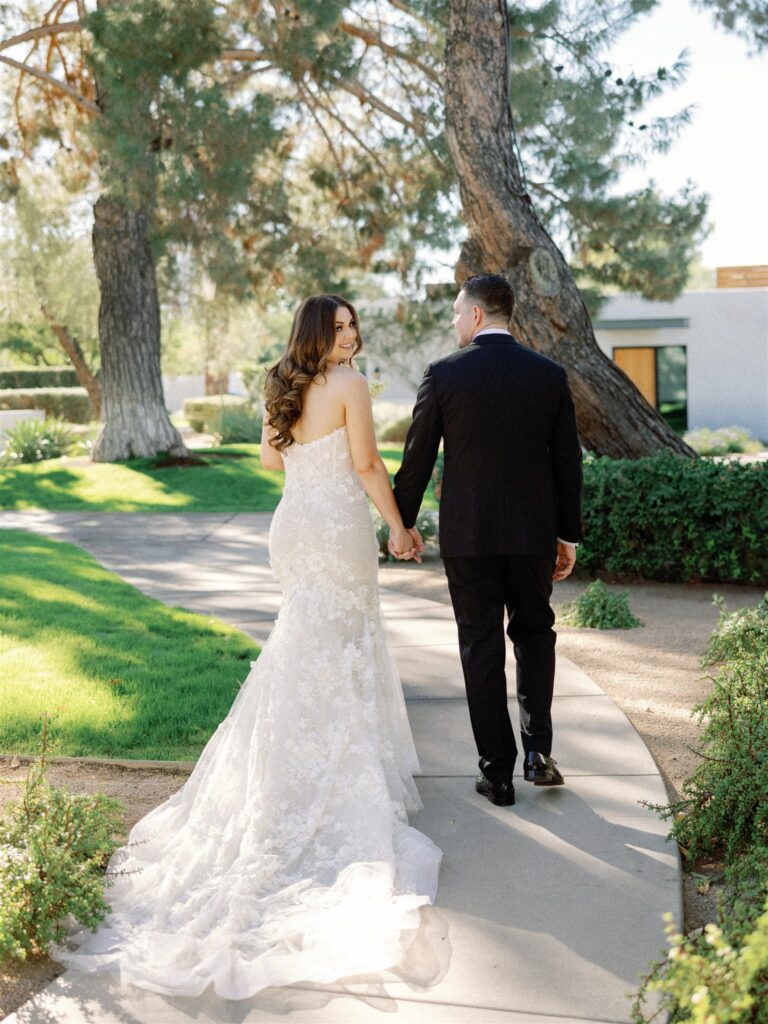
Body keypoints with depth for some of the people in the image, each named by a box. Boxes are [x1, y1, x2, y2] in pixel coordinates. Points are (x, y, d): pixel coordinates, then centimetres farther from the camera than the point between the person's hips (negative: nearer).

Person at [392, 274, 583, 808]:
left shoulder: (444, 375, -7)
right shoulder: (549, 374, 0)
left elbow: (417, 458, -2)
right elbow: (568, 462, 3)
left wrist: (401, 523, 12)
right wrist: (569, 535, 12)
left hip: (466, 533, -2)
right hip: (533, 530, 2)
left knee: (482, 648, 6)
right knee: (534, 633, 20)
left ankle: (498, 772, 11)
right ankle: (538, 749, 9)